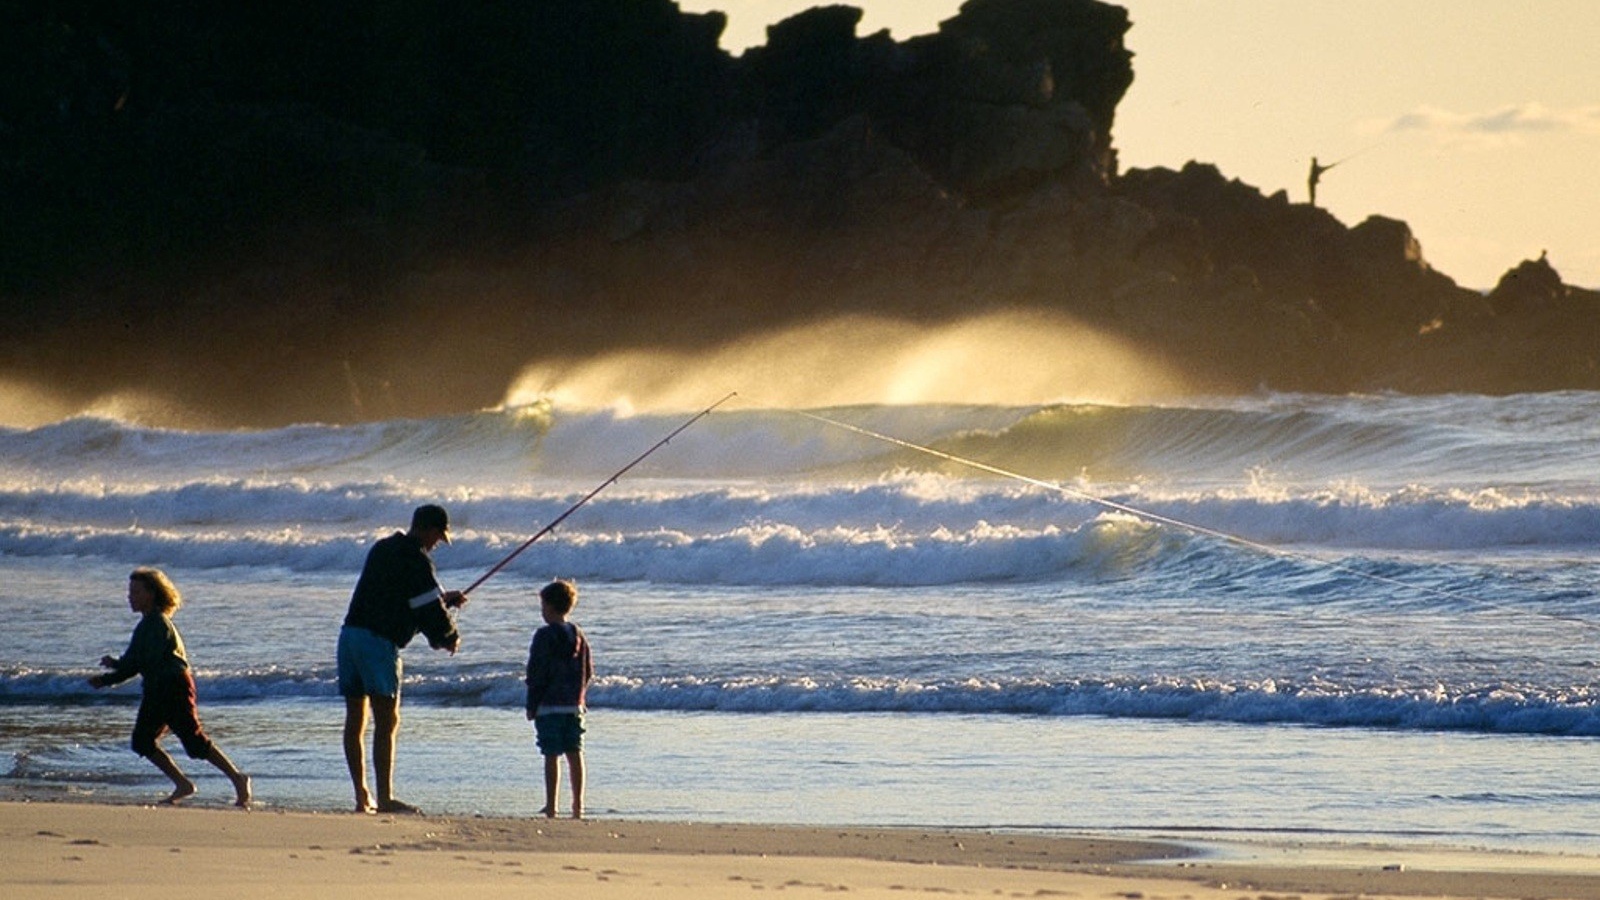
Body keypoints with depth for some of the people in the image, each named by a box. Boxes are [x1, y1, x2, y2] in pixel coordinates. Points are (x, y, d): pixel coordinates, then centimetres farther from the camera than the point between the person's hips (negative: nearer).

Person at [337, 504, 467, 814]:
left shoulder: (384, 548, 18)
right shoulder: (416, 561, -10)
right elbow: (432, 613, -10)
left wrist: (444, 598, 33)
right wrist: (450, 639, 8)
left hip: (350, 633, 9)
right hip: (378, 641, -9)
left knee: (355, 720, 9)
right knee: (386, 721, -7)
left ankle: (362, 796, 12)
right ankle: (385, 798, -10)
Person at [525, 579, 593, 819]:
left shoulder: (545, 636, -11)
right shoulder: (578, 635, 10)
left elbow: (537, 674, -11)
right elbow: (589, 671, 14)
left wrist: (532, 705, -6)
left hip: (549, 705, -6)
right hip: (574, 705, 6)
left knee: (551, 756, -5)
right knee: (575, 754, 9)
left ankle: (551, 808, -7)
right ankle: (578, 805, 11)